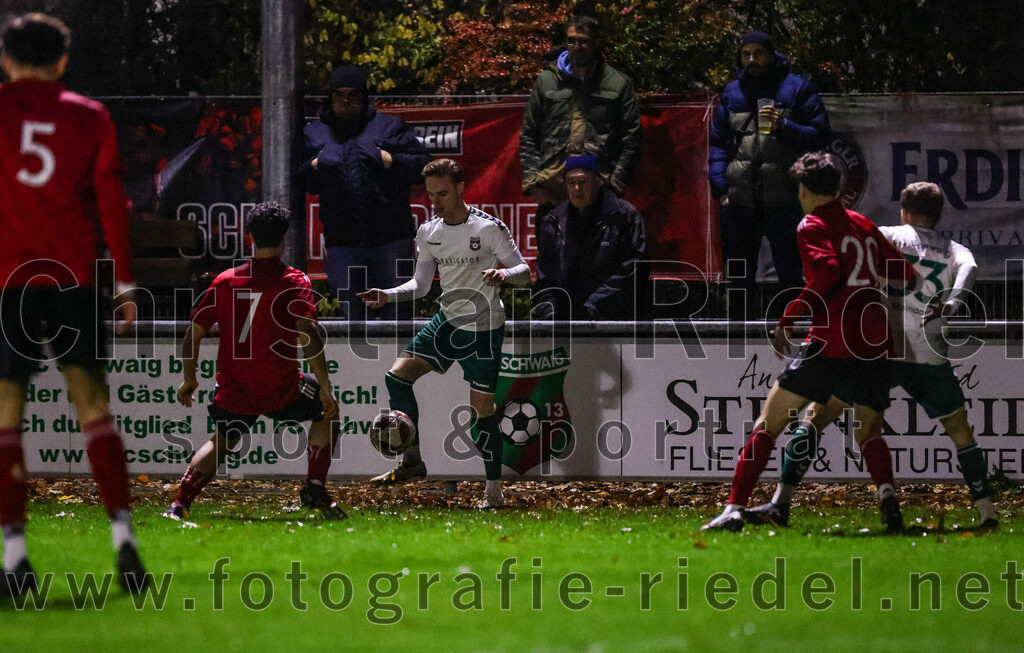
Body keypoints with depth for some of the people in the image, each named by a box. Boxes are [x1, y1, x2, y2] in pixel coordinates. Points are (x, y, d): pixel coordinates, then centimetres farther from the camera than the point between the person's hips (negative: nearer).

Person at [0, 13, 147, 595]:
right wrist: (126, 284, 7)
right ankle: (123, 532, -11)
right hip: (76, 275, 2)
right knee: (93, 402, 4)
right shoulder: (90, 117, 8)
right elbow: (111, 202, 5)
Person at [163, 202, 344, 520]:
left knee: (220, 442, 28)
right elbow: (307, 334, -17)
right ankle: (315, 488, 14)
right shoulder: (294, 281, -5)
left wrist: (189, 380, 23)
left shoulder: (225, 280, 7)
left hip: (233, 392, 3)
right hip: (280, 391, -3)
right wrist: (325, 387, -13)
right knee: (327, 409, 24)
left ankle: (179, 502, 8)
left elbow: (193, 332, 10)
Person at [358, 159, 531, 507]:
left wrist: (503, 274, -32)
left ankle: (494, 491, 5)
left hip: (484, 328, -6)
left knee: (482, 409, -5)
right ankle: (413, 460, 2)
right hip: (447, 322, 6)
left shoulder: (488, 228, -14)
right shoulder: (428, 232, 3)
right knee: (397, 375, -8)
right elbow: (421, 284, 11)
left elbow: (524, 271, -10)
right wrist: (388, 295, -6)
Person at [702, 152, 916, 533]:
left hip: (831, 340, -5)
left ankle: (735, 508, -7)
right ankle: (886, 490, -16)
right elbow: (904, 274, 19)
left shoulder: (812, 227, 3)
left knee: (769, 422, 2)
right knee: (868, 431, 16)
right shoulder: (863, 225, 19)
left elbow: (828, 272, -15)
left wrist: (789, 318, -11)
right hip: (873, 342, 5)